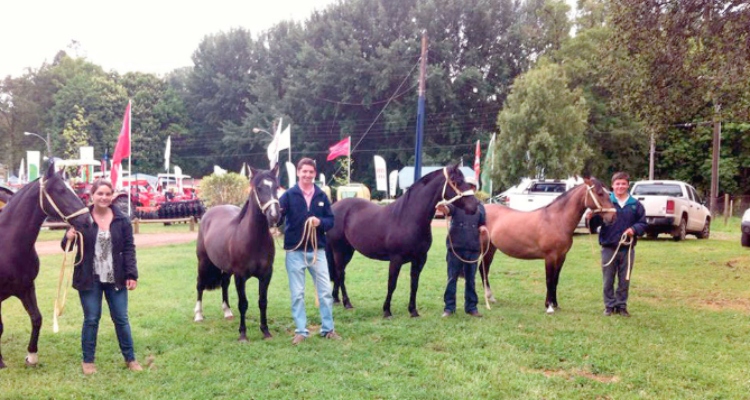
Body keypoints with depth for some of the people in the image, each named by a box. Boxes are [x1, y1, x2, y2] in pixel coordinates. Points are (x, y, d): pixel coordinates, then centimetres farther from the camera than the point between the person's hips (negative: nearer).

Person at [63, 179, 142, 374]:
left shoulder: (122, 219, -1)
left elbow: (129, 248, 1)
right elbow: (67, 247, 1)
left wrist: (132, 274, -6)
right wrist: (68, 239, -24)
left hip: (115, 278, 1)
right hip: (90, 278, -1)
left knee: (121, 319, 9)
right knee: (91, 320, 8)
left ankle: (130, 358, 22)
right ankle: (88, 360, 23)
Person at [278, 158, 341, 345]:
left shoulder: (322, 196, 4)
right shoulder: (289, 195, -4)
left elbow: (331, 220, 5)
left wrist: (320, 222, -15)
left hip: (317, 250, 2)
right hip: (295, 251, -2)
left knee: (325, 291, 6)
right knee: (297, 294, 6)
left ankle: (327, 329, 18)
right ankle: (301, 331, 16)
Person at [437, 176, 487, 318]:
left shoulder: (479, 206, 10)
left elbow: (483, 224, 18)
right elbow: (448, 210, -23)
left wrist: (483, 229, -6)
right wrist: (442, 208, -47)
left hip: (473, 248, 3)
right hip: (455, 247, -3)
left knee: (471, 279, 11)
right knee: (452, 278, 3)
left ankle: (471, 307, 20)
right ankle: (449, 307, 11)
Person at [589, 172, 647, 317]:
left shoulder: (635, 204, 2)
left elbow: (643, 224, 5)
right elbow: (595, 223, -9)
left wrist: (634, 229, -15)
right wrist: (592, 217, -31)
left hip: (627, 249, 2)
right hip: (609, 248, -2)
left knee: (624, 280, 11)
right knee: (608, 280, 7)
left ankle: (621, 305, 23)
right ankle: (610, 305, 18)